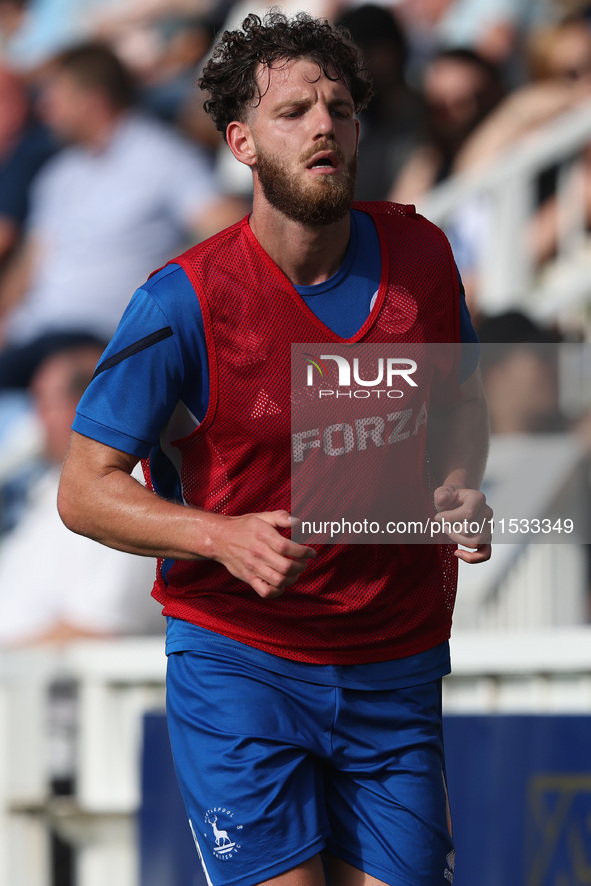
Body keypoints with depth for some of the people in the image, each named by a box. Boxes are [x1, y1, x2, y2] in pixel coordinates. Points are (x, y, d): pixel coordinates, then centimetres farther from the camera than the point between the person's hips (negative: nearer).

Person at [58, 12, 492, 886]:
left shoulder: (419, 252, 0)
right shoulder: (184, 302, -13)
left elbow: (459, 389, 20)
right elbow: (85, 489, -10)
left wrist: (460, 486, -2)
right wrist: (224, 537, -26)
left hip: (395, 672, 4)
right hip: (237, 660, -4)